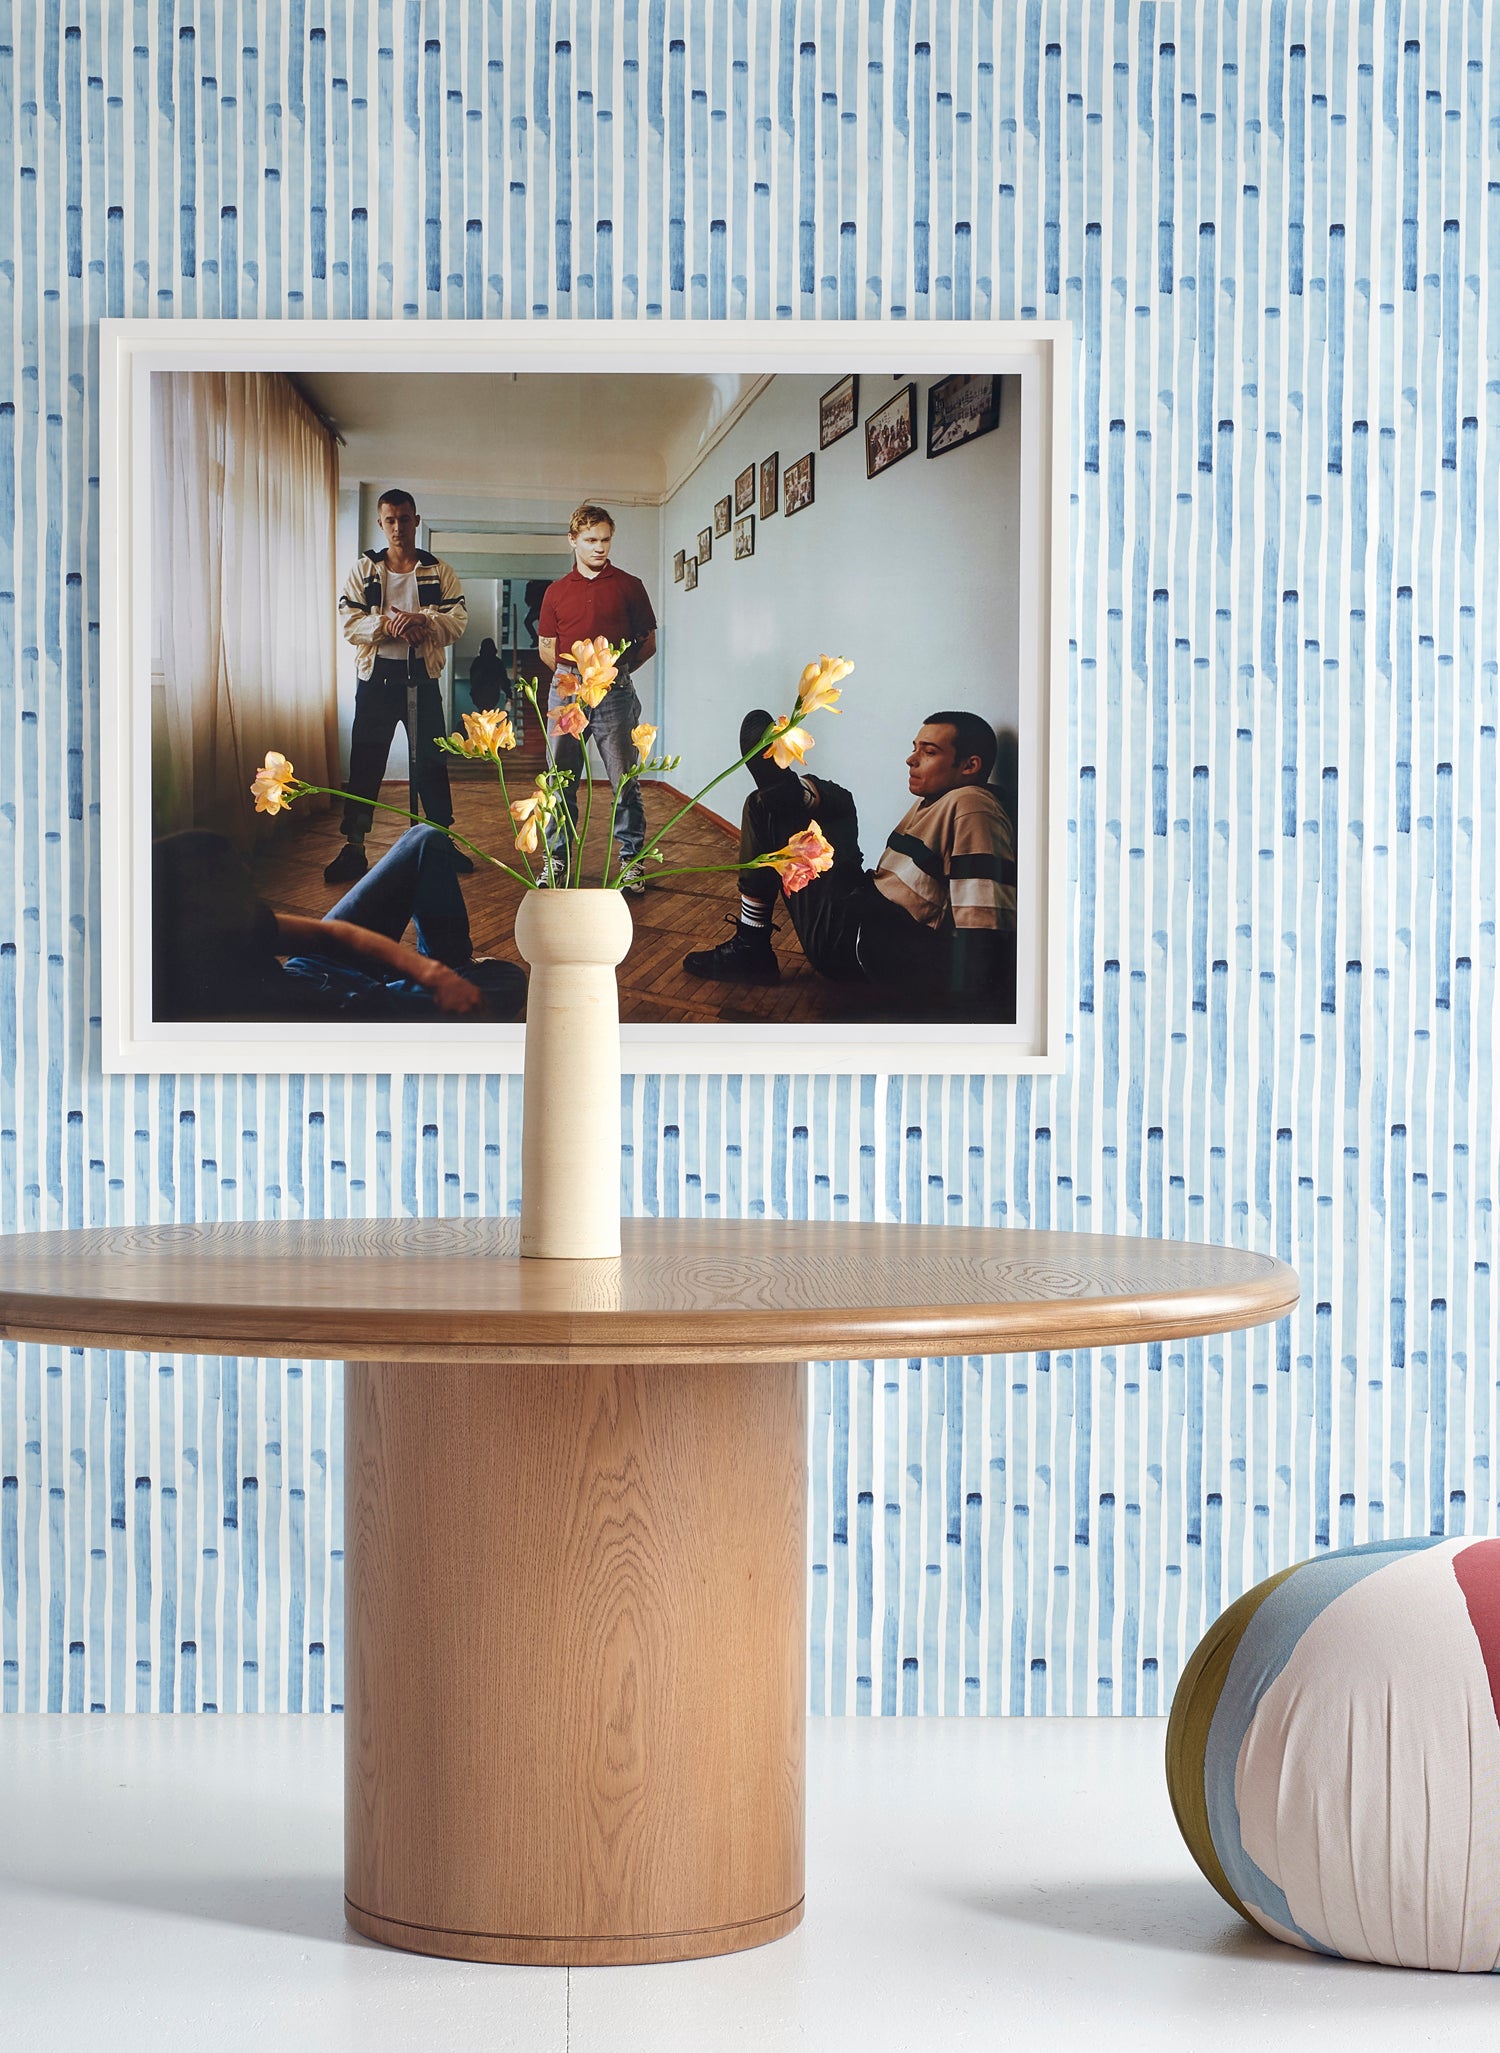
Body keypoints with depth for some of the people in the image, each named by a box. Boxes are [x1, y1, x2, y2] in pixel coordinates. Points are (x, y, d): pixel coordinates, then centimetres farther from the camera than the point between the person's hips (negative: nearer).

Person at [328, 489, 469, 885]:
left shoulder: (440, 572, 5)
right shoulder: (364, 570, 6)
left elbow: (457, 622, -5)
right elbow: (349, 625, -3)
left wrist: (422, 621, -24)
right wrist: (388, 625, -21)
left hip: (422, 677, 0)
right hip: (376, 677, 0)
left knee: (431, 763, 6)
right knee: (365, 764, 0)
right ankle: (353, 849, 3)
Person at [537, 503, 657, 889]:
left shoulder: (628, 586, 8)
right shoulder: (556, 592, 13)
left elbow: (648, 643, 11)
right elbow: (546, 648, 19)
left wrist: (619, 668, 0)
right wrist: (567, 672, 4)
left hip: (614, 693, -2)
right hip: (566, 690, 2)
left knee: (624, 780, -4)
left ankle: (631, 860, 3)